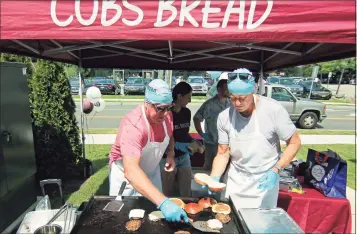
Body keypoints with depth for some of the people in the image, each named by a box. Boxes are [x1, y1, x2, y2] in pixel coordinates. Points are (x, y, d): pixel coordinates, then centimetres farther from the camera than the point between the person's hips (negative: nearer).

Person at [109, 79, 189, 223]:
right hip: (126, 172, -5)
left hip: (152, 170, 6)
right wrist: (163, 202, -58)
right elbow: (131, 171, -49)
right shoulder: (133, 125, -37)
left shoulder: (166, 116, -15)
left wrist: (170, 154, -10)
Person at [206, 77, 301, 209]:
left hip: (264, 180, -2)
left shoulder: (273, 110, -20)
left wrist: (276, 170, -20)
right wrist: (214, 178, -20)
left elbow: (294, 143, -9)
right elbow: (223, 154, -4)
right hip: (234, 180, 3)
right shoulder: (224, 117, -12)